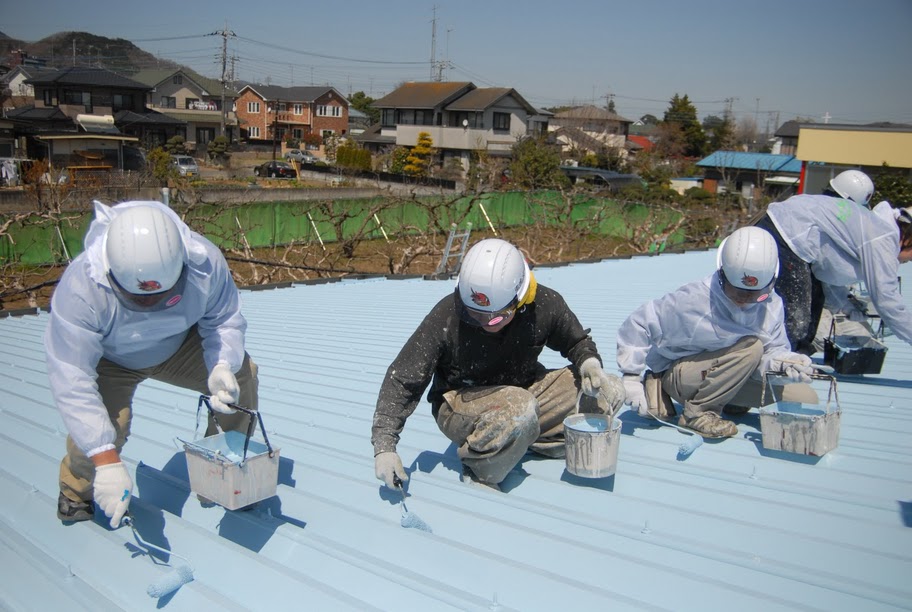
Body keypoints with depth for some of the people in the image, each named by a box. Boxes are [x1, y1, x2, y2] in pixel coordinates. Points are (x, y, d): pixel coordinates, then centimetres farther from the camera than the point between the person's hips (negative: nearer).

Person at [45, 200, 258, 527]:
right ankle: (76, 493, 9)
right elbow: (72, 382, -37)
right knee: (105, 427, -26)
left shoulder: (206, 264, -33)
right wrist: (107, 461, -42)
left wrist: (222, 367, -38)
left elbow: (225, 321, -16)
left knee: (241, 373, -15)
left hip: (180, 347, 3)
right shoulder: (79, 289, -39)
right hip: (108, 361, -2)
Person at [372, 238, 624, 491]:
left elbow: (577, 341, 6)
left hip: (524, 389, 5)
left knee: (611, 392, -7)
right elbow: (402, 380, -18)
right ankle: (479, 473, -9)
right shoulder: (445, 318, -24)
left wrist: (589, 363, -17)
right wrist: (384, 445, -25)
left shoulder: (546, 305, -16)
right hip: (460, 405, -4)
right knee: (519, 409, -38)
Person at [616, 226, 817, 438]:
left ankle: (730, 402, 13)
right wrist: (632, 377, -20)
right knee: (750, 347, -30)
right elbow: (638, 324, -20)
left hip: (724, 375, 6)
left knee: (806, 398, -5)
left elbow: (773, 349, -10)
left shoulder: (771, 304, -9)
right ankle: (698, 412, -16)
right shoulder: (692, 300, -26)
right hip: (677, 373, -6)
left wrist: (783, 362, -35)